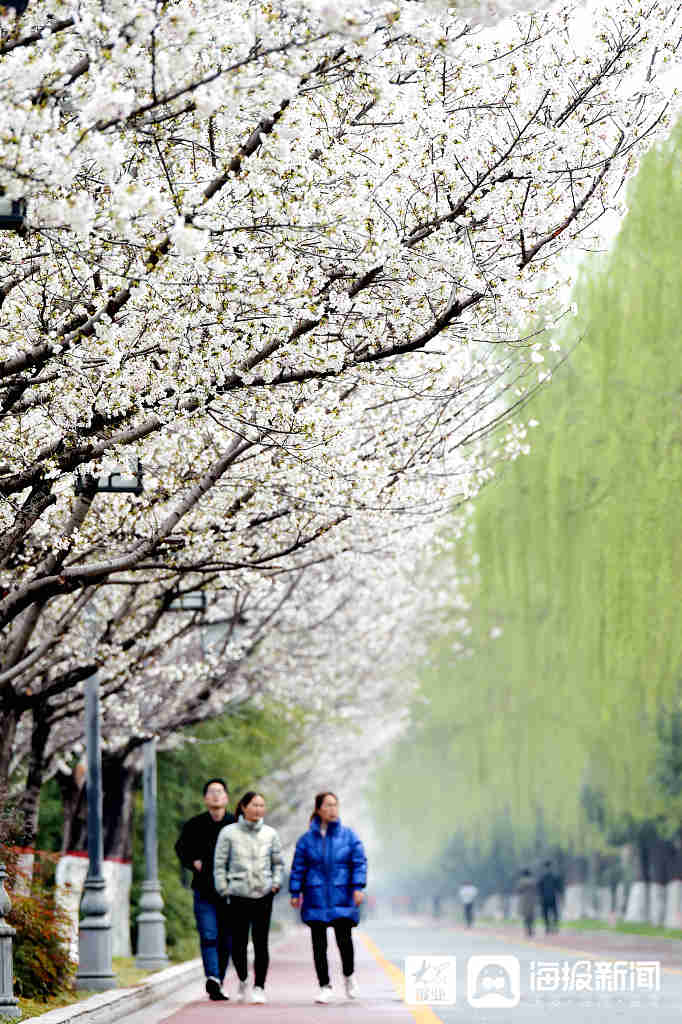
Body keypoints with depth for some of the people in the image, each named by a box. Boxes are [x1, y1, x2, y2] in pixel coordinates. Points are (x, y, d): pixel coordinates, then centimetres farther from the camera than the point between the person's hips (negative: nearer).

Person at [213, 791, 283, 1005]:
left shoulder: (270, 834, 6)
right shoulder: (229, 833, 0)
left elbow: (278, 862, 16)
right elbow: (219, 864, 3)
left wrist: (276, 882, 1)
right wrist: (223, 889, -3)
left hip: (264, 894, 1)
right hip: (239, 895, -1)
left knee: (260, 943, -5)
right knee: (238, 943, 1)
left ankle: (259, 988, 3)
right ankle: (243, 981, 27)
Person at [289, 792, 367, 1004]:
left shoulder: (348, 836, 4)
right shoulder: (307, 839, 6)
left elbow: (359, 862, 2)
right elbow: (298, 868, 9)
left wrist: (358, 887, -8)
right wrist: (295, 893, 5)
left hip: (342, 897, -1)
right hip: (316, 898, 1)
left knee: (344, 939, -9)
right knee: (319, 944, 1)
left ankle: (349, 976, 18)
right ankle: (325, 987, 10)